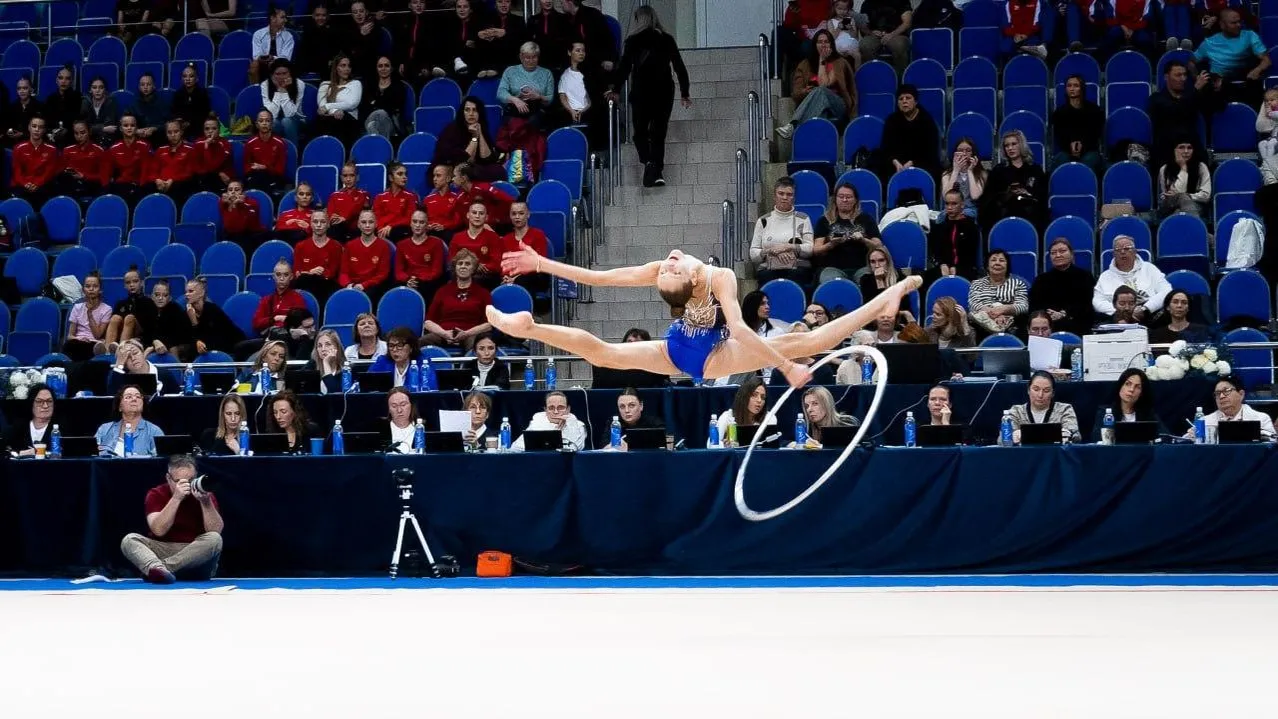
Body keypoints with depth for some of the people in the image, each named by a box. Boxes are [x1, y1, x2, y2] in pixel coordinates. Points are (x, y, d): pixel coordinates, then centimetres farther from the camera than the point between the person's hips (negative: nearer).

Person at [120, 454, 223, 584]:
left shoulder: (203, 493, -1)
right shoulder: (157, 494, -2)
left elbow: (216, 531, -13)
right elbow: (158, 530, -18)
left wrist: (205, 501, -26)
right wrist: (176, 498, -24)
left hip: (196, 557, 0)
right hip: (163, 551, 0)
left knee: (215, 540, -30)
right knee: (129, 540, -23)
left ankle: (160, 568, -35)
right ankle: (158, 569, -55)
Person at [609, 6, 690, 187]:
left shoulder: (633, 40, -3)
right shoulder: (667, 40, 4)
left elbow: (624, 67, -4)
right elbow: (679, 67, 6)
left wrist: (614, 89, 8)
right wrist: (684, 94, 13)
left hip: (641, 92, -2)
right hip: (665, 91, 2)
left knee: (641, 131, 6)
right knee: (659, 132, 10)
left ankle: (647, 161, -20)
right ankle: (657, 171, 2)